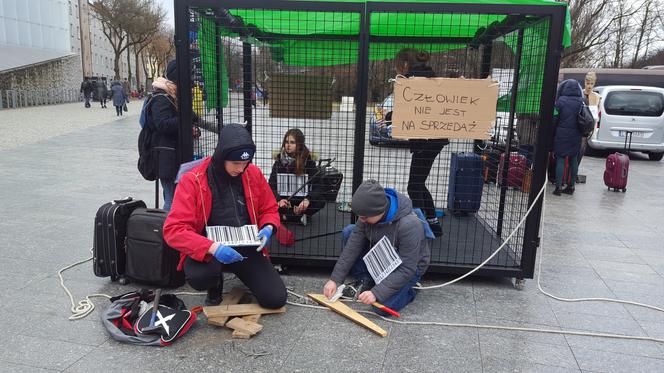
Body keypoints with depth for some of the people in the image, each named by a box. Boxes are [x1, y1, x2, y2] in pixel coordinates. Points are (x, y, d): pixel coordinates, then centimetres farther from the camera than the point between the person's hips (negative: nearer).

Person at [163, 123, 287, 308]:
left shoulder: (254, 174, -2)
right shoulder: (192, 181, -14)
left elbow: (269, 209, 12)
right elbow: (174, 229, -19)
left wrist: (268, 228, -12)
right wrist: (213, 247, -33)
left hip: (246, 247, 3)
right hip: (208, 250, -2)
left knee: (276, 299, -11)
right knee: (198, 276, -37)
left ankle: (244, 273, 22)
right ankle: (215, 286, 4)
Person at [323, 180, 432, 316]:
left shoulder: (409, 225, -37)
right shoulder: (369, 213, -19)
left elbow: (406, 269, -32)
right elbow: (353, 246, -14)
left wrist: (376, 293, -36)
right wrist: (335, 279, -16)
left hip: (409, 265, -6)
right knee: (348, 232, -13)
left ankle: (406, 289, 5)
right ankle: (364, 281, 2)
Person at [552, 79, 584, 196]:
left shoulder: (561, 101, -8)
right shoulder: (581, 102, 3)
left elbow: (554, 119, -7)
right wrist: (583, 133, 14)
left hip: (562, 134, -4)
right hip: (576, 136, 4)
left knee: (560, 159, 0)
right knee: (573, 160, 11)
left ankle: (558, 187, -3)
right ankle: (571, 186, 16)